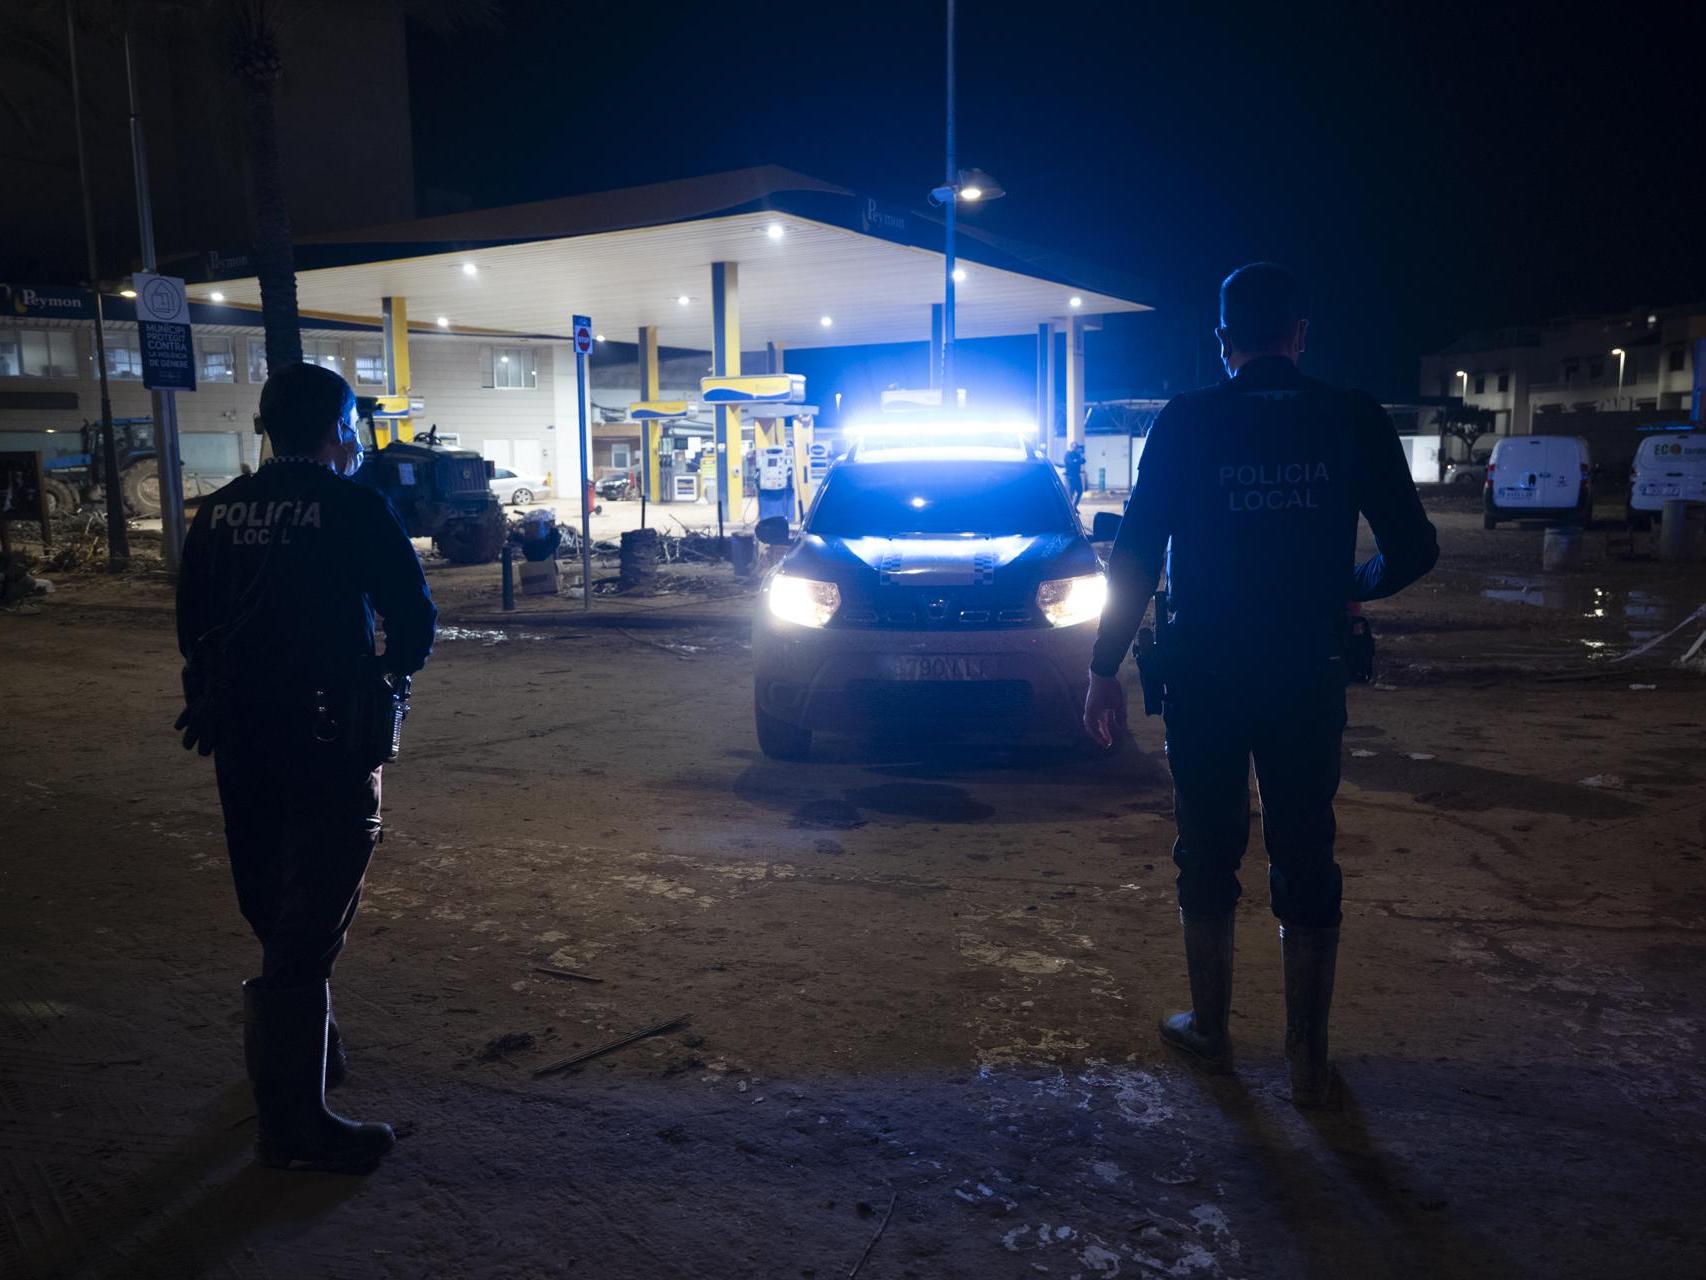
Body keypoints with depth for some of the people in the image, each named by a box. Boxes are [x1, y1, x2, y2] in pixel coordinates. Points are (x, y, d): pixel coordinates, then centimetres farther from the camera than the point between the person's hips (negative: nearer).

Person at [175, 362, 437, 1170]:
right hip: (326, 735, -7)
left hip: (238, 736, 7)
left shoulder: (219, 510, 7)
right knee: (310, 925, -2)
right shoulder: (354, 506, -11)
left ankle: (307, 1053, 40)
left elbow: (194, 626, 11)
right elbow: (413, 619, -11)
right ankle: (294, 1122, 3)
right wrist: (389, 670, 9)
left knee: (275, 911, 21)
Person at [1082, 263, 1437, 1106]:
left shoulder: (1186, 424, -5)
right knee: (1305, 862, 10)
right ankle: (1308, 1059, 16)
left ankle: (1209, 1027, 27)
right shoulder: (1354, 421, -2)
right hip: (1308, 680, 1)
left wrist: (1105, 668, -1)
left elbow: (1135, 555, -7)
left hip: (1203, 679, -1)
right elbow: (1413, 550, 0)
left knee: (1208, 855, 13)